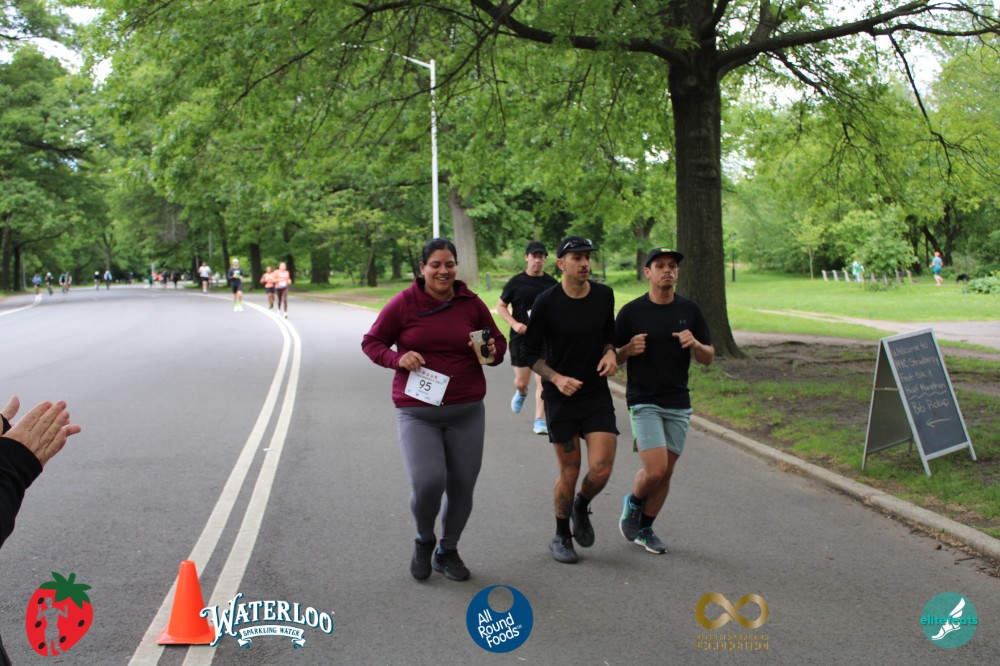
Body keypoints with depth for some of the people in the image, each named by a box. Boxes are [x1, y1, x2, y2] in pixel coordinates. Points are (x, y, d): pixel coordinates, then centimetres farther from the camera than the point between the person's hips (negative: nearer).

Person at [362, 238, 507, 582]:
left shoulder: (472, 304, 3)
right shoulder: (403, 303, -4)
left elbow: (498, 341, 16)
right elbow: (371, 342, 4)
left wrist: (493, 351, -8)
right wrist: (397, 358, -15)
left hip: (467, 411, 3)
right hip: (417, 413, -3)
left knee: (462, 486, 6)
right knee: (427, 483, -17)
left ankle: (447, 551, 32)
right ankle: (424, 541, 16)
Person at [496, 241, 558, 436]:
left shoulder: (552, 283, 5)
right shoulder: (516, 282, -1)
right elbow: (501, 306, 4)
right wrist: (515, 324, -11)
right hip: (521, 337, -1)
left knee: (542, 381, -6)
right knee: (521, 381, 6)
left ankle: (539, 420, 1)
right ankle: (521, 393, 42)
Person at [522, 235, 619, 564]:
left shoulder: (604, 295, 0)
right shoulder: (547, 302, -12)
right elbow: (530, 352, -5)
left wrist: (610, 353, -6)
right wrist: (557, 378, -20)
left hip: (597, 393, 3)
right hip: (560, 398, -3)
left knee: (601, 469, -8)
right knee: (569, 471, 3)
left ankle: (581, 507, 27)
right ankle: (561, 537, 25)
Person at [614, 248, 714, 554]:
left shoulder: (689, 309, 4)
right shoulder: (631, 311, -5)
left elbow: (708, 358, 7)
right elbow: (612, 358, 1)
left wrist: (695, 344, -14)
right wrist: (629, 350, -20)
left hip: (679, 404, 4)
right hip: (644, 402, -4)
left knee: (666, 473, 7)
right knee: (655, 470, -15)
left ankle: (645, 529, 25)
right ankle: (633, 502, 17)